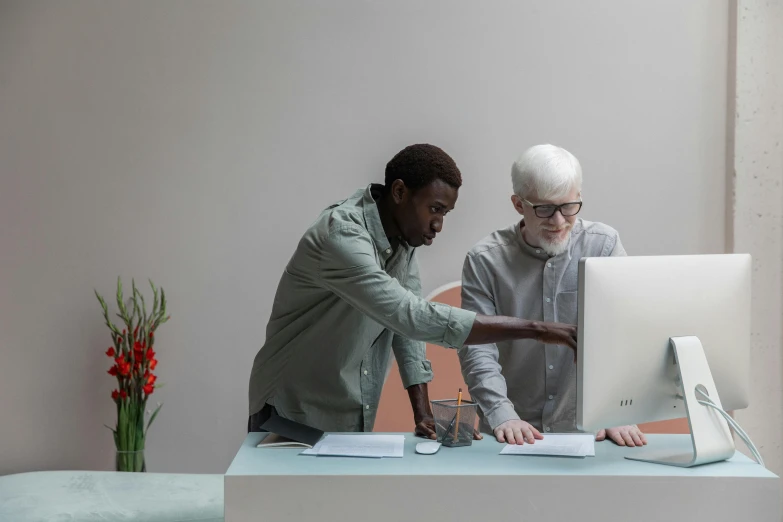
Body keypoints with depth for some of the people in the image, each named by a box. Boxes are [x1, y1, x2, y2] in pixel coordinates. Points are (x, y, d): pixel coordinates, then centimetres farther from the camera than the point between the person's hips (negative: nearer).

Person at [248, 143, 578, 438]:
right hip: (294, 417, -7)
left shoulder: (403, 233, -1)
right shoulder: (342, 236, -26)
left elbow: (408, 323, 3)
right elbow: (413, 317, -35)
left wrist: (423, 414, -7)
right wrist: (534, 330, -35)